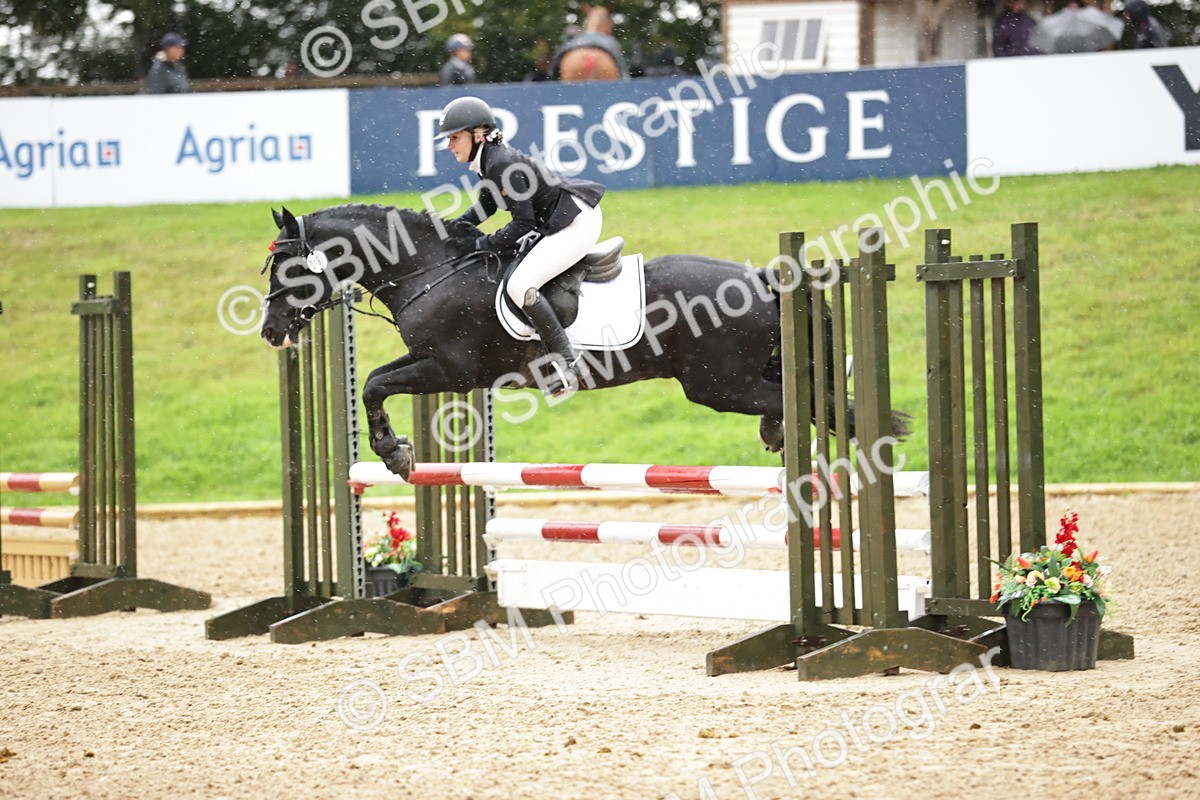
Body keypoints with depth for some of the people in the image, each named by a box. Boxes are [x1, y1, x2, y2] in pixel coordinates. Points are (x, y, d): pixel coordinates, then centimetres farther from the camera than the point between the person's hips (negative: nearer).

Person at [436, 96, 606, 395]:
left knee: (519, 286, -21)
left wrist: (477, 245, -19)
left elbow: (523, 224, -22)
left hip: (577, 223, -11)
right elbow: (486, 207, 23)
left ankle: (567, 363, -19)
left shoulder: (502, 165, -22)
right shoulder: (492, 160, 8)